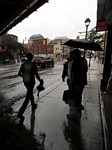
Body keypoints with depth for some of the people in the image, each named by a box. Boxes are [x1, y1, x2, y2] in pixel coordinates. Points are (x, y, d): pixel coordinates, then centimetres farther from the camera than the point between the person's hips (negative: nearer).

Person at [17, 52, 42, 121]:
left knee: (30, 93, 26)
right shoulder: (33, 64, -14)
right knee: (27, 98, -1)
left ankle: (33, 105, 46)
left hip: (25, 82, 7)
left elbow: (19, 74, 6)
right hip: (31, 82, -7)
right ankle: (20, 113, -2)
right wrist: (40, 80, 1)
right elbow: (36, 75, -15)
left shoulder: (23, 64, 3)